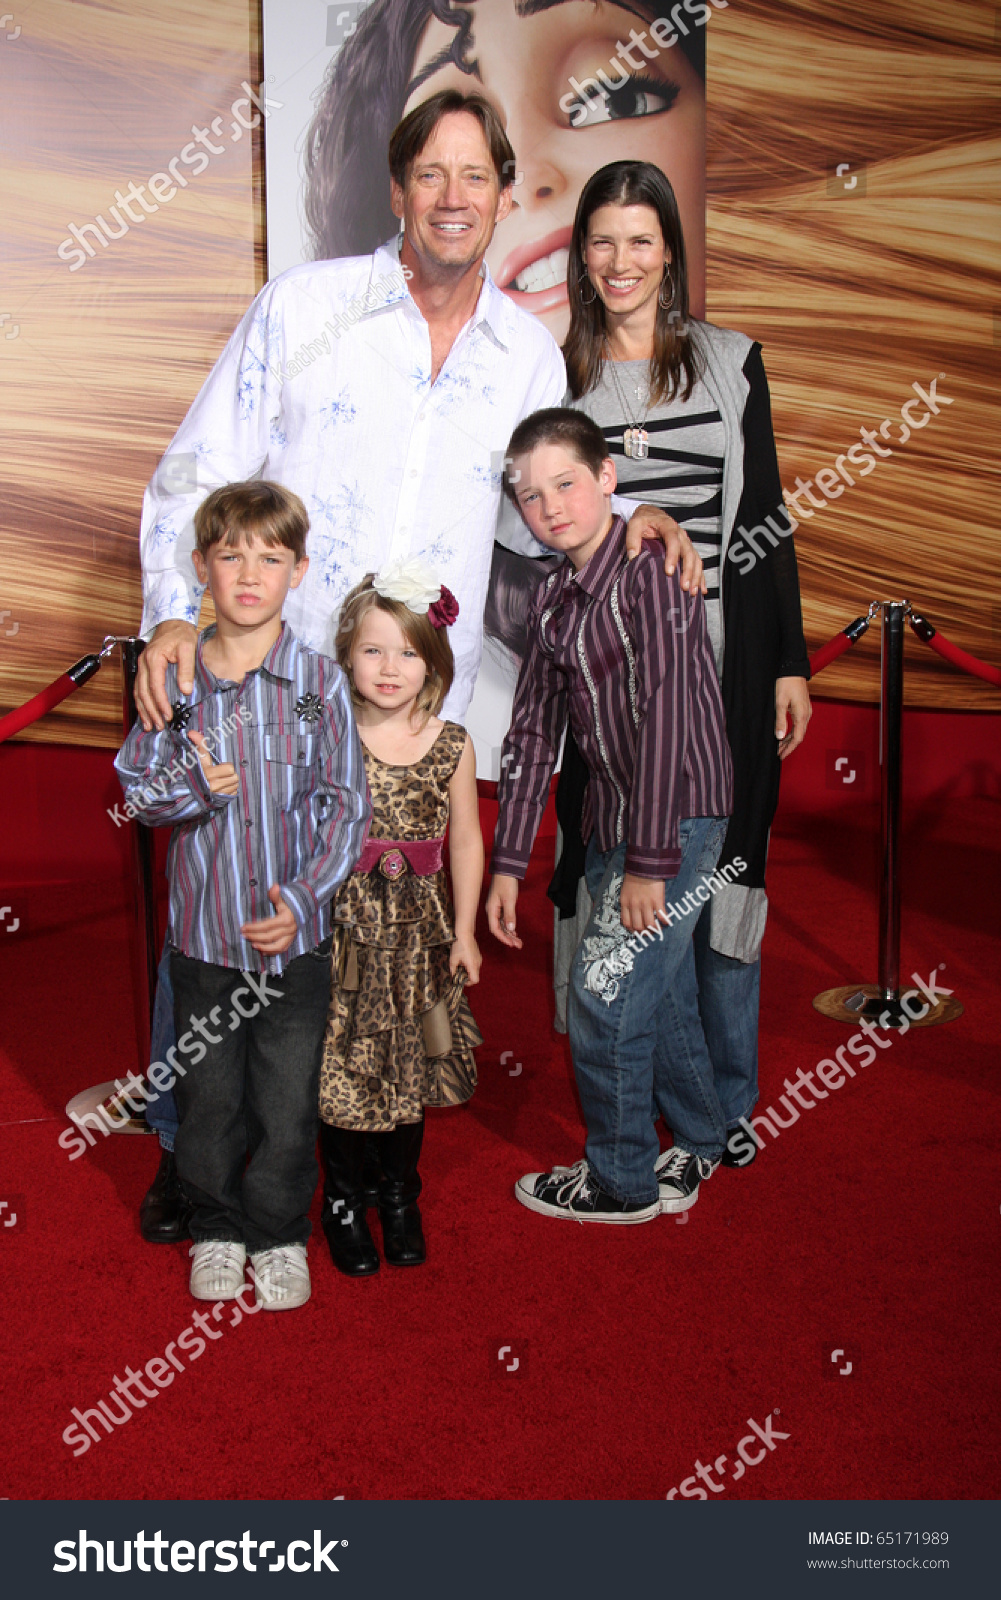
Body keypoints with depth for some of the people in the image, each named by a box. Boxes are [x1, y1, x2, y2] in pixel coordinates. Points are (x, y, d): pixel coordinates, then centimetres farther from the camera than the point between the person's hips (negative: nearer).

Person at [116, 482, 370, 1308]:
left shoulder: (322, 681, -6)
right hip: (203, 930, 1)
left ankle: (279, 1237, 31)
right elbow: (134, 787, 6)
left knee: (289, 1104, 9)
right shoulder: (173, 680, -1)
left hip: (296, 935, -1)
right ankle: (216, 1229, 36)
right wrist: (191, 786, -15)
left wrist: (303, 898, -15)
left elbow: (348, 806, -5)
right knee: (208, 1097, 14)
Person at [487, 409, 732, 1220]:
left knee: (605, 998, -2)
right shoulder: (553, 598, 8)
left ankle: (621, 1179, 17)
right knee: (661, 991, 18)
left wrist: (649, 861, -21)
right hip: (611, 819, 7)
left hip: (677, 816, -7)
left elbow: (664, 717, -21)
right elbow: (533, 729, 9)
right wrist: (508, 862, 8)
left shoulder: (650, 571, -16)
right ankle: (697, 1147, 37)